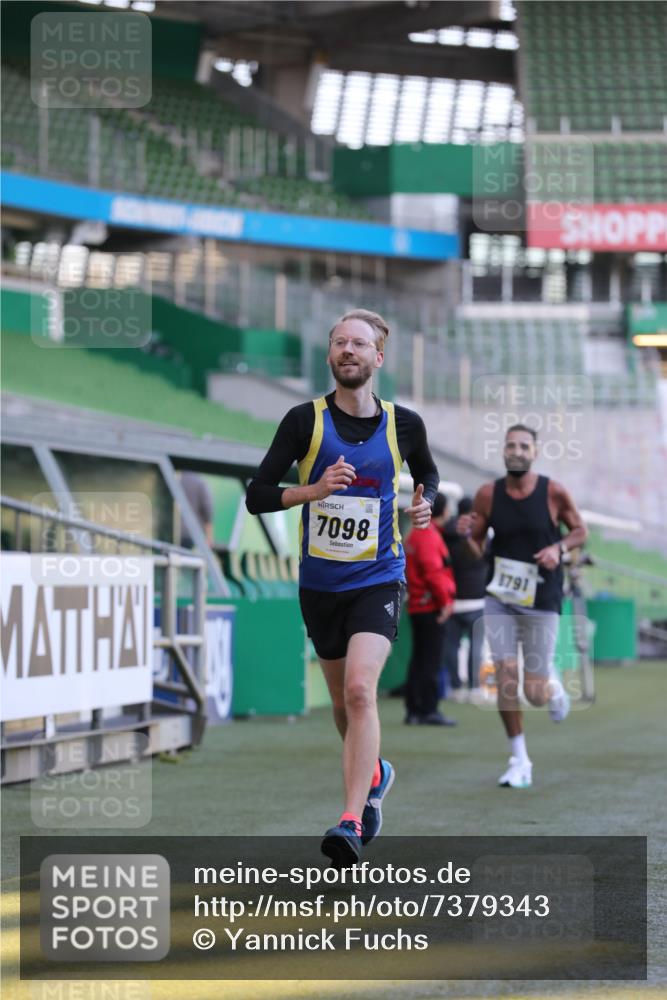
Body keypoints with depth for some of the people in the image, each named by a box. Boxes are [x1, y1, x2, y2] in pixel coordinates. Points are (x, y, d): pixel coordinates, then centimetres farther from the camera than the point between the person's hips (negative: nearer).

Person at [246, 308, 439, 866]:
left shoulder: (404, 425, -1)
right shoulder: (306, 420, -6)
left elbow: (427, 472, 21)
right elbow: (256, 497, -7)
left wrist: (425, 503, -1)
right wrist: (312, 490, -23)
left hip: (378, 579, -2)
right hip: (320, 583, 2)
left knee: (360, 689, -22)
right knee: (344, 701, 16)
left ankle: (351, 824, -26)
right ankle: (375, 774, 47)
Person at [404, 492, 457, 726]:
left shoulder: (415, 535, 16)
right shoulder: (429, 536, -14)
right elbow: (434, 572, -21)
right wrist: (445, 600, -15)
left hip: (417, 607, 10)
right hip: (432, 607, -10)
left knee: (419, 660, 12)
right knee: (431, 662, -7)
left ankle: (414, 710, 14)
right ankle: (429, 711, -7)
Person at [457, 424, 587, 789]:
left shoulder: (553, 492, -8)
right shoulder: (487, 495, -3)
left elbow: (580, 530, 7)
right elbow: (475, 551, 4)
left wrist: (559, 548, -13)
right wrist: (467, 533, -18)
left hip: (541, 600, -1)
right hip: (500, 598, 1)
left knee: (535, 693, -2)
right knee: (505, 676, -11)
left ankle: (553, 685, 38)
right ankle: (519, 761, 3)